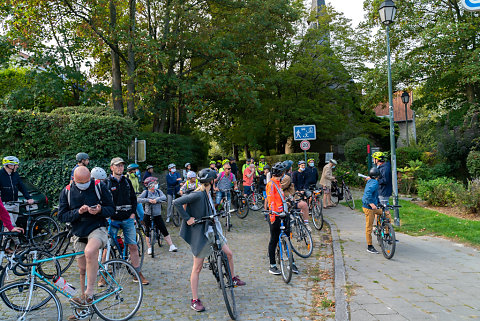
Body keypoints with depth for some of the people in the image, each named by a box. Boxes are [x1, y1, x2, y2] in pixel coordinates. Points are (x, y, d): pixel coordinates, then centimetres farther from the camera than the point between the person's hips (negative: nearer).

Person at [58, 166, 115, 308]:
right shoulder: (67, 191, 2)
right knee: (83, 269, 11)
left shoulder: (99, 187, -5)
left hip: (97, 229, -4)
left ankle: (90, 294, -26)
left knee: (90, 251, -34)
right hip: (79, 234, 4)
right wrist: (78, 212, -17)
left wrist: (100, 210, -22)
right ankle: (84, 299, 31)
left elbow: (112, 209, 0)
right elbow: (61, 216, 1)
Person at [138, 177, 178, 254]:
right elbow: (138, 199, -17)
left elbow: (164, 197, -12)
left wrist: (156, 199, -28)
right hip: (148, 215, -2)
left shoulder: (158, 191, 4)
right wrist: (148, 200, -27)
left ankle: (171, 246, 4)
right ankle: (149, 248, 22)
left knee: (164, 231, -1)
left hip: (157, 215, 2)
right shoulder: (146, 192, -4)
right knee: (148, 232, 6)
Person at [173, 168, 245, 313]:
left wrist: (214, 218, 10)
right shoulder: (198, 194, -22)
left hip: (211, 230, 8)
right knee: (197, 267, 1)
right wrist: (187, 218, -23)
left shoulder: (208, 193, 6)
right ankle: (195, 300, 12)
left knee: (229, 253, 10)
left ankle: (233, 278, 36)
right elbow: (177, 202, -28)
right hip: (199, 233, -8)